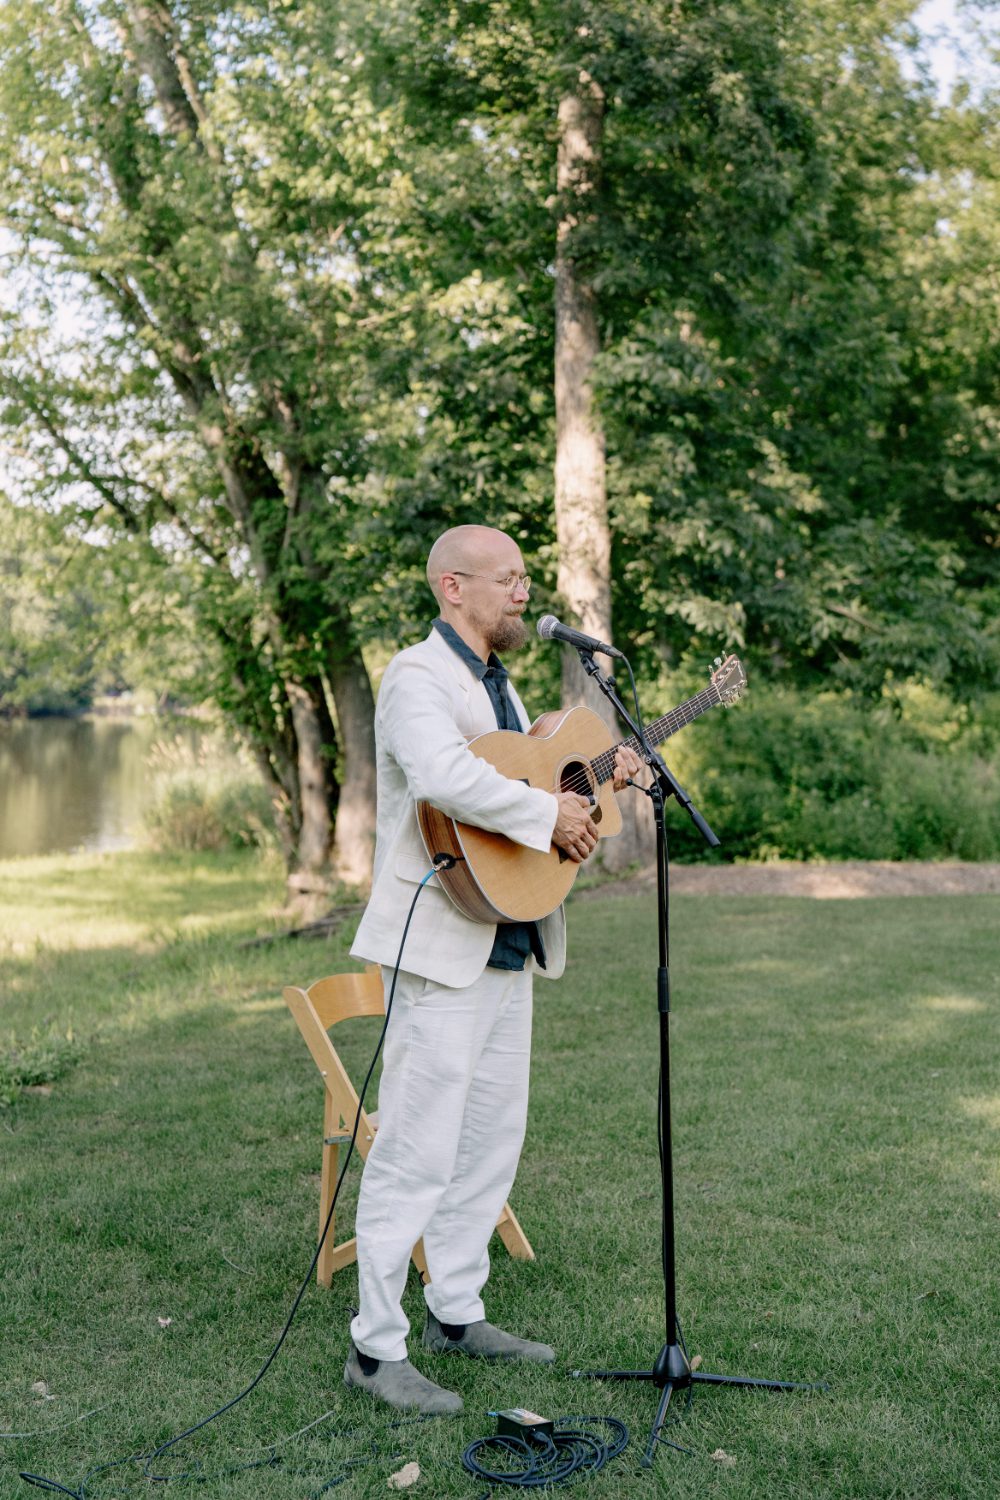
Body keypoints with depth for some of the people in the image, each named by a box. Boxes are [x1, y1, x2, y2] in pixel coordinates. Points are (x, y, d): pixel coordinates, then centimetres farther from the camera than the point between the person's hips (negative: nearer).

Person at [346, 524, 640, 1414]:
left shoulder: (497, 681, 19)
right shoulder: (418, 677, -13)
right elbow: (446, 778, -32)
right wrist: (549, 816, -23)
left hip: (509, 946, 10)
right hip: (442, 948, -10)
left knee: (492, 1139, 15)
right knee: (418, 1153, -6)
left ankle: (457, 1314, 28)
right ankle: (375, 1349, 4)